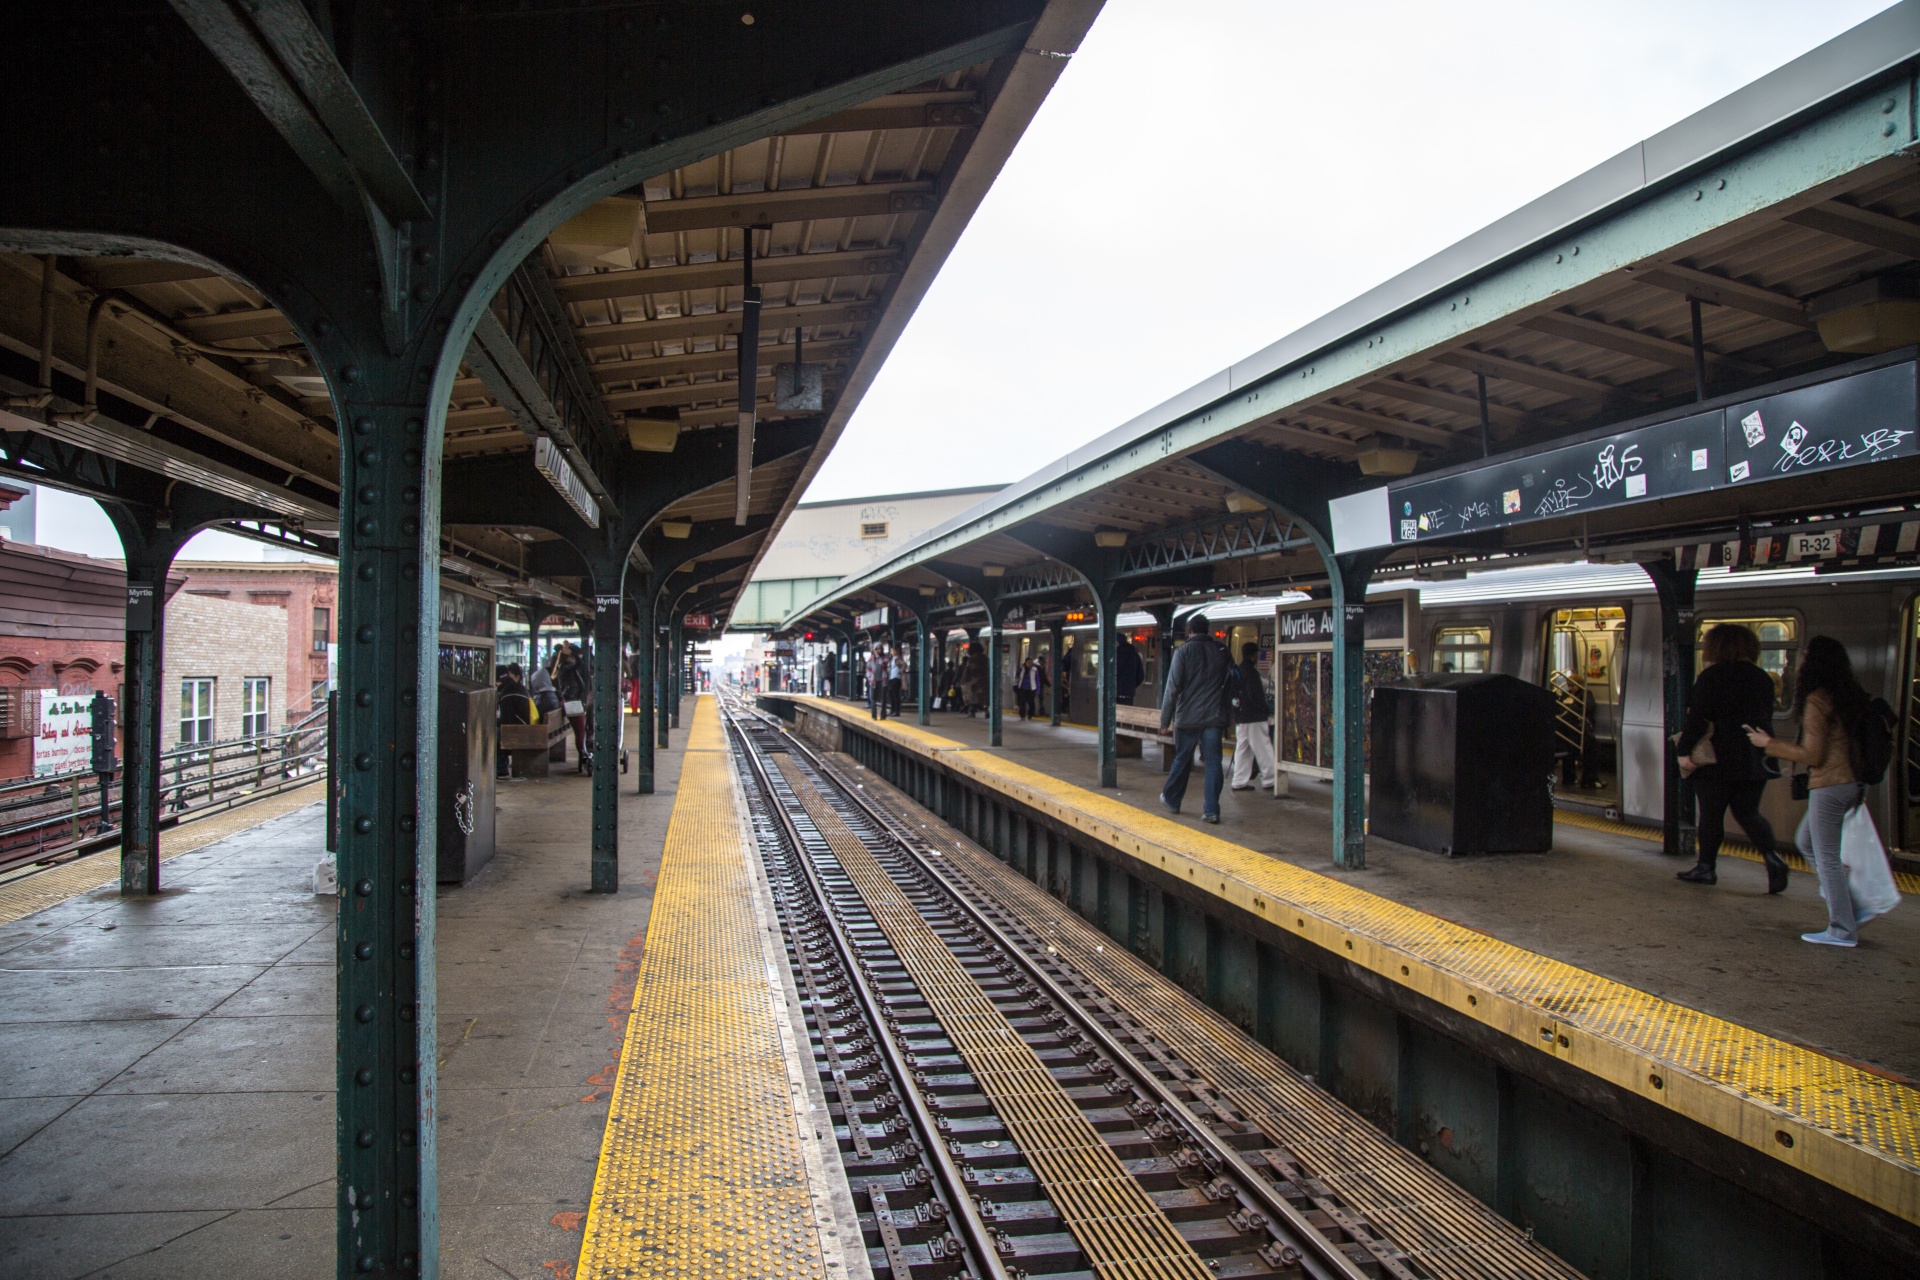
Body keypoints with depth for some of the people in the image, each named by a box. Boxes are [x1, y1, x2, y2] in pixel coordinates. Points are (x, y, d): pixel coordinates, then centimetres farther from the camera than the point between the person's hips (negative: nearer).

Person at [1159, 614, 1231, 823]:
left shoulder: (1184, 651, -6)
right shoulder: (1221, 651, 4)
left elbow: (1173, 688, -8)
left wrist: (1165, 720, -4)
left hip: (1188, 717, -1)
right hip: (1214, 717, 2)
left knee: (1182, 760, 14)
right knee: (1213, 763, 1)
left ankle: (1171, 799, 30)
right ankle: (1211, 810, -3)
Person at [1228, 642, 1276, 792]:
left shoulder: (1237, 671, 13)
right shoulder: (1251, 672, -14)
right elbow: (1256, 697, -18)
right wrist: (1268, 710, -7)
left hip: (1240, 717, 9)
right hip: (1254, 718, -9)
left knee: (1243, 750, 10)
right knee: (1263, 750, -4)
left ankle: (1240, 781, 10)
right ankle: (1269, 780, -2)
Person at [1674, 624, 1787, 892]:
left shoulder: (1712, 676, -11)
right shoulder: (1763, 679, 7)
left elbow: (1697, 718, -16)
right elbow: (1766, 719, 15)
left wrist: (1684, 750, -13)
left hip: (1717, 759, -6)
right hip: (1754, 761, 6)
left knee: (1711, 815, 5)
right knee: (1748, 813, 13)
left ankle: (1706, 867, 14)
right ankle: (1772, 856, -8)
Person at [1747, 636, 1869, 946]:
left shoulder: (1817, 699, -16)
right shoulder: (1849, 695, 9)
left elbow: (1812, 754, -16)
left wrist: (1768, 743, -7)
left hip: (1828, 786, -9)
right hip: (1850, 783, 9)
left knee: (1826, 857, 0)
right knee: (1806, 842, 21)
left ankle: (1842, 930, 5)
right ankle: (1851, 907, 20)